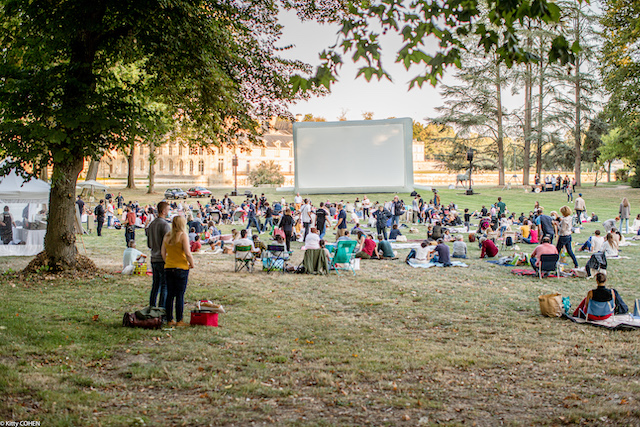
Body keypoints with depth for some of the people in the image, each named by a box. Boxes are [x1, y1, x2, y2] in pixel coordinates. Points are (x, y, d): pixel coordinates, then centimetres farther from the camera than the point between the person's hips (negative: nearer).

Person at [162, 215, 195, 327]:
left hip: (168, 268, 5)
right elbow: (188, 253, -15)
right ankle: (179, 321, 2)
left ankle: (169, 320, 15)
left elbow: (163, 252, 10)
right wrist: (192, 264, -1)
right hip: (181, 268, -5)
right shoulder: (183, 235, -10)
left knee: (170, 295, 10)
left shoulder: (167, 236, 7)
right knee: (180, 295, 0)